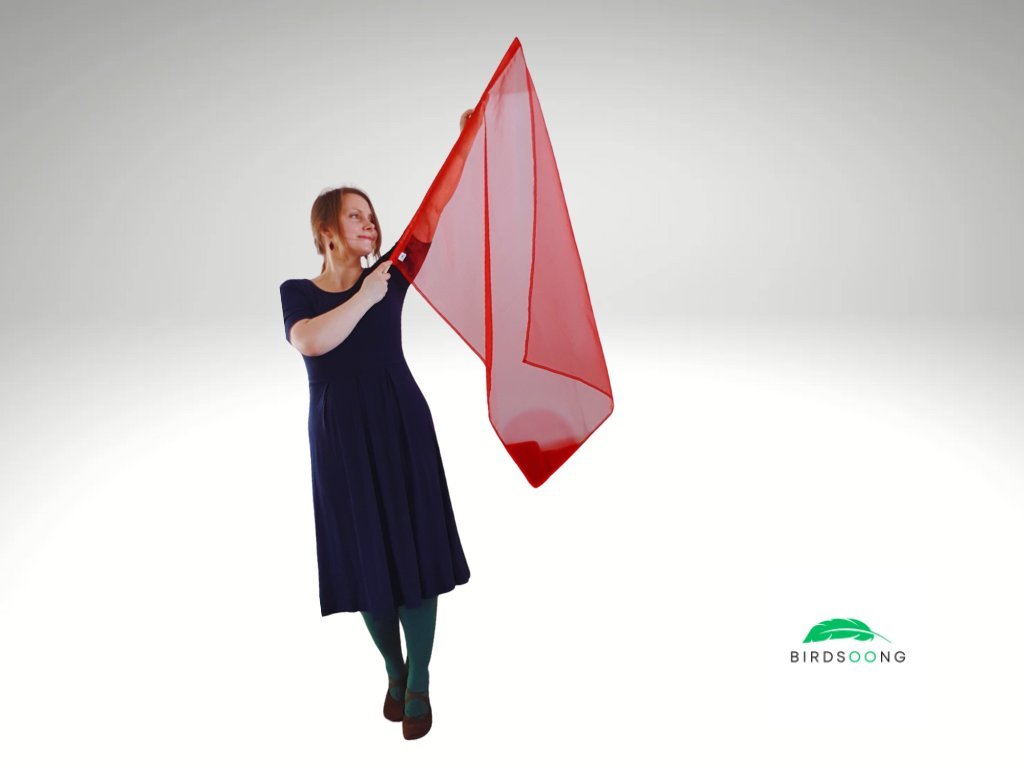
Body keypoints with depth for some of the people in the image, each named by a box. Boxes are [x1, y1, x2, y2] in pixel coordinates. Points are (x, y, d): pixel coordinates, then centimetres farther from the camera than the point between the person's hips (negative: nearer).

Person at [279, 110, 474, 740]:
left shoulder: (389, 275, 5)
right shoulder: (298, 293, 2)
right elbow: (313, 341, -19)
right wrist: (365, 298, -16)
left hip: (401, 425, 0)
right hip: (340, 434, 0)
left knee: (415, 549, -1)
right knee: (364, 555, 8)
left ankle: (419, 683, 10)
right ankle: (394, 672, 26)